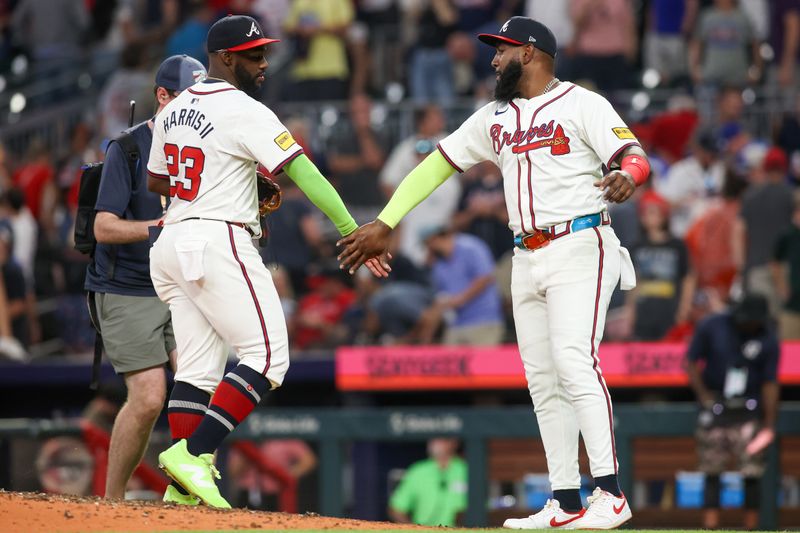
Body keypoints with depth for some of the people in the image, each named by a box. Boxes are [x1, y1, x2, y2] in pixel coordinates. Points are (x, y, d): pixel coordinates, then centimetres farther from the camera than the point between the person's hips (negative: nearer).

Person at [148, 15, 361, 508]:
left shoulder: (174, 111, 14)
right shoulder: (244, 112, -11)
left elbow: (156, 180, 25)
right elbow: (303, 171, -18)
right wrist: (353, 232, -21)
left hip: (171, 245, 9)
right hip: (218, 243, -9)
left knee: (198, 368, 10)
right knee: (267, 356, -8)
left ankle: (182, 485, 3)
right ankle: (193, 454, -18)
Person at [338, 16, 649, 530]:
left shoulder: (582, 105, -5)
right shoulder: (495, 118, 16)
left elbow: (635, 155, -15)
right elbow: (437, 164, 16)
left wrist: (626, 175, -40)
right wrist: (384, 224, 10)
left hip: (580, 249, -7)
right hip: (528, 260, 8)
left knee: (575, 364, -19)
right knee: (543, 381, 4)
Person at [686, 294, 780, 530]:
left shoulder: (768, 339, -5)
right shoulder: (711, 327, -5)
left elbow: (770, 383, -3)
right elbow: (691, 363, 3)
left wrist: (769, 424, -6)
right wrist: (704, 396, -5)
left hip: (749, 411, 0)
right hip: (714, 407, 0)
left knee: (752, 471, -5)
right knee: (711, 471, -1)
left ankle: (751, 528, 3)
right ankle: (710, 526, 0)